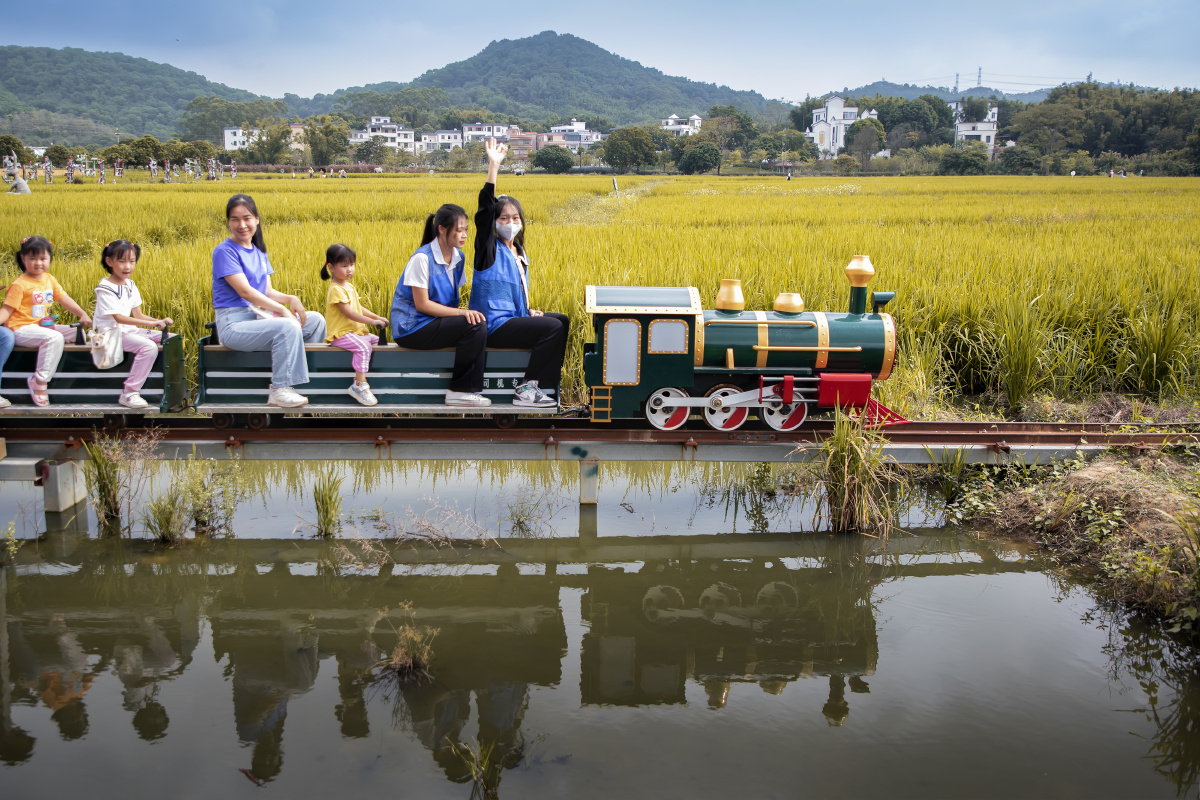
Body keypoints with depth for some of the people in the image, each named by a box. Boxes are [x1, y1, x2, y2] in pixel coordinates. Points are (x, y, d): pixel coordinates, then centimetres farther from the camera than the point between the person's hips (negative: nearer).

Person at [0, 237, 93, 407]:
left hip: (44, 326, 8)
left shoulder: (49, 279, 11)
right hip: (22, 329, -8)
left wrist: (82, 314, -2)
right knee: (54, 338, -31)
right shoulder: (20, 284, -10)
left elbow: (64, 299, 10)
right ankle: (39, 381, -22)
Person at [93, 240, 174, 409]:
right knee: (149, 347, -31)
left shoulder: (131, 286, 12)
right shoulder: (105, 288, -13)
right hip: (112, 332, -8)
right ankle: (129, 394, -28)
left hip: (129, 331, 8)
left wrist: (159, 321, -9)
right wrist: (151, 323, -28)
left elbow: (138, 315, 10)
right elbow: (118, 318, -22)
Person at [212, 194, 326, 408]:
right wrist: (282, 309, -19)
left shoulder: (259, 252, 14)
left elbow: (268, 291, 11)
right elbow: (245, 291, -19)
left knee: (316, 320, 4)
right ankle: (279, 391, -22)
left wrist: (290, 298, -10)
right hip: (235, 324, -8)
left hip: (258, 316, 8)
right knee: (288, 327, -32)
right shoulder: (224, 251, -10)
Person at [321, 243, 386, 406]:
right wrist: (371, 321, -24)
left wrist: (376, 316, 6)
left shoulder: (349, 286, 15)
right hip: (341, 334, -10)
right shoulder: (336, 289, -15)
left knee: (378, 341, 7)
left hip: (355, 330, 10)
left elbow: (358, 307, 20)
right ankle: (359, 385, -29)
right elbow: (348, 313, -22)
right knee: (363, 347, -30)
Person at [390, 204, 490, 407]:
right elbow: (422, 305, -18)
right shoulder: (422, 258, -16)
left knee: (478, 323, -14)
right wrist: (461, 312, -23)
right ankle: (460, 391, -15)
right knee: (475, 326, -24)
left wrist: (466, 312, -8)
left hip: (437, 321, 8)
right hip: (412, 328, -8)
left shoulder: (458, 257, 8)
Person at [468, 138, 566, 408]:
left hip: (511, 318, 9)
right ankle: (525, 390, -11)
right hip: (494, 326, -9)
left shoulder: (518, 253, 17)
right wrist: (493, 165, -23)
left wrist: (528, 311, 6)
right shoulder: (489, 248, -5)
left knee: (561, 320, 10)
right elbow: (485, 207, -18)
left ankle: (539, 384, 1)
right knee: (553, 328, -17)